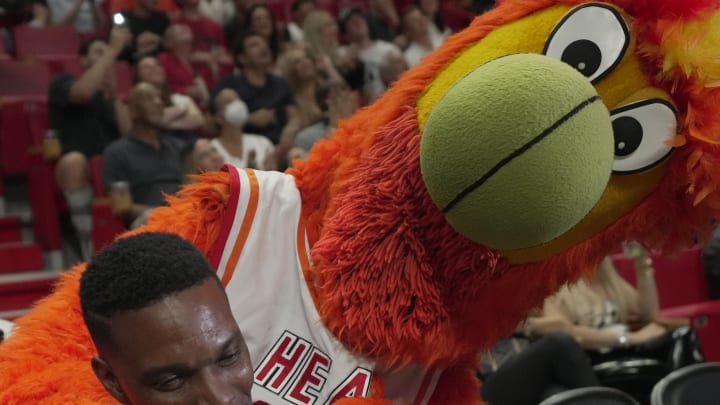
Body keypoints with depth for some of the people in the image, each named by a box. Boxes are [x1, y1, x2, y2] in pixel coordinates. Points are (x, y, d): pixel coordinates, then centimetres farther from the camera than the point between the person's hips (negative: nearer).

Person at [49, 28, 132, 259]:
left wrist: (113, 94, 3)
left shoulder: (110, 97, 25)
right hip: (76, 172, -5)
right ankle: (89, 246, -36)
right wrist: (113, 50, -12)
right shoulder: (62, 84, 10)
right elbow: (83, 92, -16)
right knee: (74, 160, -39)